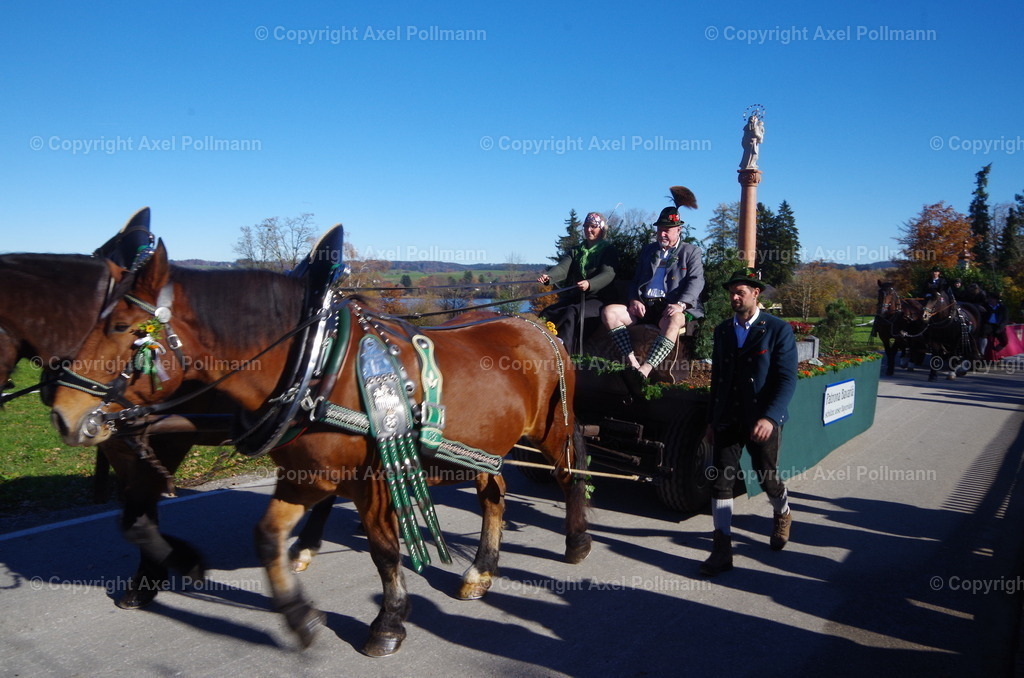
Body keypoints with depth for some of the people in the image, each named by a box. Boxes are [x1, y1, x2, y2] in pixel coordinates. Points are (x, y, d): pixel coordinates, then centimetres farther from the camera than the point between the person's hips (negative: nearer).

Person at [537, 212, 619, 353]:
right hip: (574, 296, 6)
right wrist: (549, 276, -26)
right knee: (546, 313, -19)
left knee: (571, 312, -34)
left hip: (598, 299, -5)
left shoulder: (609, 250, 3)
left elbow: (608, 274, -15)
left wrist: (589, 284, -37)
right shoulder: (577, 250, 18)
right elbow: (563, 267, -2)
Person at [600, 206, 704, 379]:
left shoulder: (691, 251, 13)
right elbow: (635, 280, 21)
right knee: (609, 312, -21)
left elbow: (696, 281, -2)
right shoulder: (648, 250, 25)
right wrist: (634, 300, -2)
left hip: (672, 307, -4)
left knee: (673, 322, -41)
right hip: (645, 306, 5)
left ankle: (644, 371, -47)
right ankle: (633, 363, -30)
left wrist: (680, 304, -21)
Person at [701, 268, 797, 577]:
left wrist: (770, 417, -24)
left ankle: (782, 514, 47)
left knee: (767, 478, 12)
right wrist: (711, 419, 12)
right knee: (720, 480, -3)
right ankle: (722, 550, 5)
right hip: (727, 420, 4)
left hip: (763, 419, -3)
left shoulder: (779, 330, -7)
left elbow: (787, 379, -13)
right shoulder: (722, 331, 7)